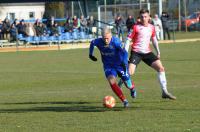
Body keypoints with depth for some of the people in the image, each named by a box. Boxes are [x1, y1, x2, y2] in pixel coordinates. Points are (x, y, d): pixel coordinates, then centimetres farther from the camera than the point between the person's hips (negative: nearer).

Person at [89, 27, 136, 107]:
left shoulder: (116, 41, -29)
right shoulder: (99, 42, -18)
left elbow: (124, 52, -31)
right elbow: (92, 43, 5)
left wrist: (124, 62, -45)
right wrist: (90, 55, 13)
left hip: (119, 64, -2)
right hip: (108, 66, 2)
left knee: (128, 85, 8)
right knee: (111, 81, -25)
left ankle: (132, 88, 50)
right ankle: (124, 101, -13)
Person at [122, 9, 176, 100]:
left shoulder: (151, 27, 8)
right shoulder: (136, 27, -7)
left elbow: (154, 40, 21)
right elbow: (128, 40, -7)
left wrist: (158, 52, 15)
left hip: (147, 52, 5)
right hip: (136, 52, -5)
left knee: (161, 68, -6)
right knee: (129, 72, -20)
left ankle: (164, 92, 1)